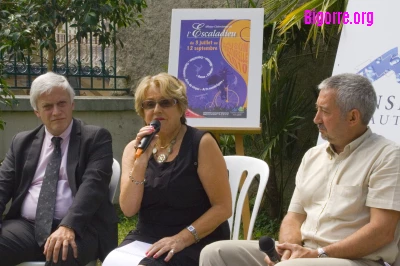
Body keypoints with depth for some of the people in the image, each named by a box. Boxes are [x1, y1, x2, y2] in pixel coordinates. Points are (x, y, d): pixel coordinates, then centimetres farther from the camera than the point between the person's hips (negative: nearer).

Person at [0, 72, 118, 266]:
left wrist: (68, 225, -26)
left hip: (77, 227, -4)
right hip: (26, 226, 4)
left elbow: (93, 183, -9)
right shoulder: (22, 142, 18)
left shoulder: (95, 138, 4)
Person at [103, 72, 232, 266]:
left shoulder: (201, 143, -6)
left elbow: (223, 207, -9)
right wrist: (141, 162, -14)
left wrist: (182, 239, -17)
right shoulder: (134, 149, 7)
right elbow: (128, 209, -3)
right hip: (145, 240, 4)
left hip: (195, 244, -4)